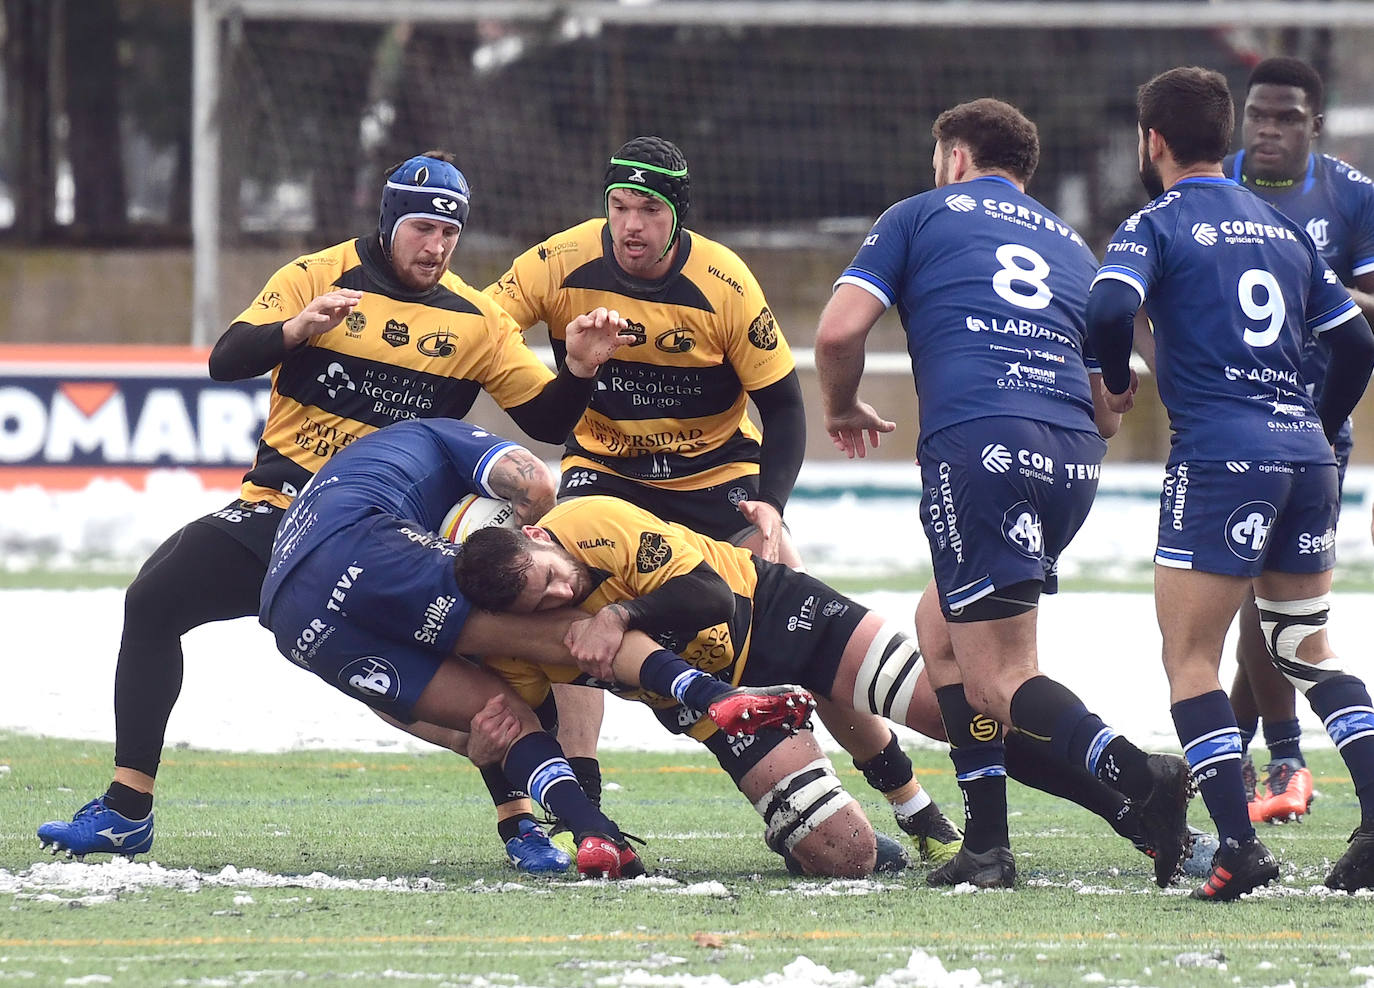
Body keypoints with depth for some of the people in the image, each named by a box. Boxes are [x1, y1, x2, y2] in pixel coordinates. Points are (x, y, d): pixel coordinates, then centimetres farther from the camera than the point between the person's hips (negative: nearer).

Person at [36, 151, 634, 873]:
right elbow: (226, 360, -13)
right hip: (282, 508, 0)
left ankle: (520, 824, -4)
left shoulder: (474, 320, 2)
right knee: (154, 599, -16)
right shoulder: (319, 277, -3)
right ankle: (126, 813, -10)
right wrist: (296, 329, -31)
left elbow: (548, 421, 2)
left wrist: (578, 370, -19)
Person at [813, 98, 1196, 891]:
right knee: (942, 624, 23)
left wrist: (843, 408, 24)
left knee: (1001, 681, -6)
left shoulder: (922, 215, 15)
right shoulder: (1071, 245, 27)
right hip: (1072, 458, 6)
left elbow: (839, 331, 4)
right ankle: (986, 842, 17)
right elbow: (1108, 412, 25)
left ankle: (1139, 776, -32)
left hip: (979, 446, -6)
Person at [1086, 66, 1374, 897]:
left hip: (1221, 454, -6)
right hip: (1305, 451, 6)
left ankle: (1240, 844, -15)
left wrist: (1119, 382, 1)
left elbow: (1109, 308, -19)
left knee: (1191, 660, -1)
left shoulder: (1158, 225, -1)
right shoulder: (1284, 230, 18)